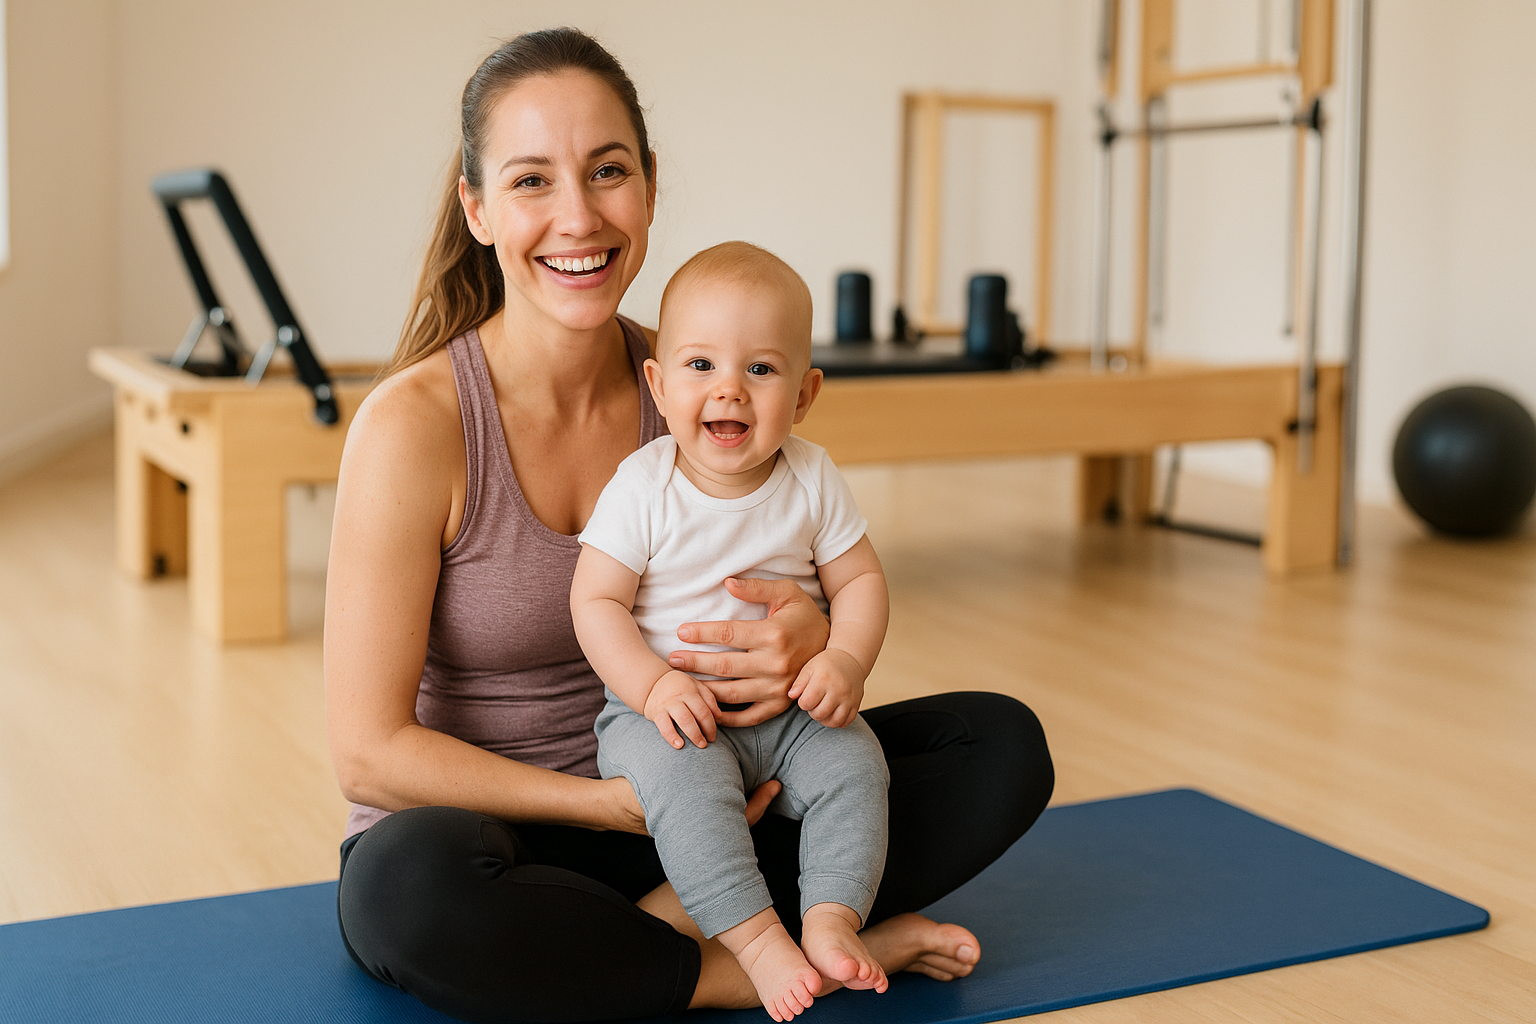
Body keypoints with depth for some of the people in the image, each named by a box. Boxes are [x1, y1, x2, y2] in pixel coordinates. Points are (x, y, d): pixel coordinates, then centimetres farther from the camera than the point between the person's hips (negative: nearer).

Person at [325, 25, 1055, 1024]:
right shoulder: (413, 424, -17)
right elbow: (370, 751, -17)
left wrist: (814, 645, -19)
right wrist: (621, 803, -22)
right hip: (476, 832, -4)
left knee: (1004, 745, -6)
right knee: (410, 884, -40)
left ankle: (668, 924, -18)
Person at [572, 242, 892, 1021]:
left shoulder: (813, 482, -2)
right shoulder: (642, 488, -11)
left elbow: (859, 581, 3)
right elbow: (596, 602, -11)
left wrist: (845, 662, -16)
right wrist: (652, 685, -25)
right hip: (665, 711, -3)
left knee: (853, 763, -21)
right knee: (684, 778, -31)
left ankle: (832, 917, -14)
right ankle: (755, 935, -25)